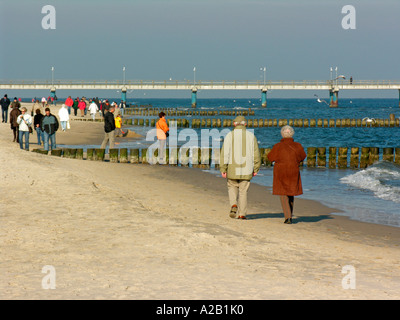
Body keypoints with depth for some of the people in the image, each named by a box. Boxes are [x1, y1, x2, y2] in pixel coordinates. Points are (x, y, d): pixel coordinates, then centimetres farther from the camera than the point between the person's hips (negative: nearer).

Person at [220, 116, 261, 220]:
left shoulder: (230, 135, -3)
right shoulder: (251, 136, 2)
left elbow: (225, 153, -7)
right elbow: (256, 154, 3)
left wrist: (223, 169, -4)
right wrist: (256, 169, 11)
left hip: (232, 168, -1)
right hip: (246, 169, 1)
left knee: (232, 187, 18)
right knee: (243, 191, 10)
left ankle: (234, 205, -6)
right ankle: (241, 213, 8)